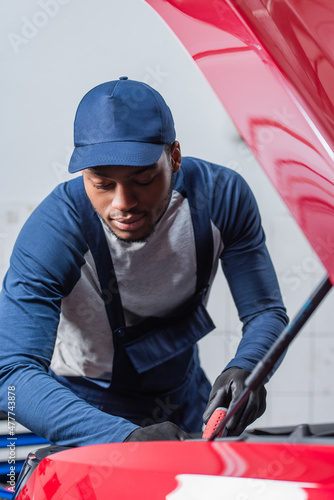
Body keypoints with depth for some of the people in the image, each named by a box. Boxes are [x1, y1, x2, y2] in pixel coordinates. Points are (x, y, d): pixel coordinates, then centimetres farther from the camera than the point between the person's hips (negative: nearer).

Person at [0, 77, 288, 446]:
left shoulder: (222, 196, -24)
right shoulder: (51, 234, -36)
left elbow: (267, 311, -18)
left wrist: (244, 369, -42)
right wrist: (126, 437, -57)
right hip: (85, 409, 0)